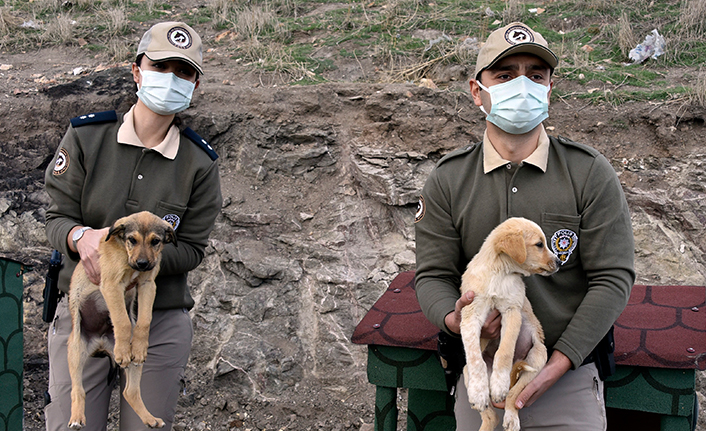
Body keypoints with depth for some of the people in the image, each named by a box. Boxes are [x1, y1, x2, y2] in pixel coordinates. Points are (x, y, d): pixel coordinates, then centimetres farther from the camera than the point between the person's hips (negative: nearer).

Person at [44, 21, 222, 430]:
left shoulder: (200, 164, -2)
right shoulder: (86, 136, -1)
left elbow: (192, 248, -4)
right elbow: (57, 217, -3)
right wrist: (81, 237, -26)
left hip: (160, 322, 0)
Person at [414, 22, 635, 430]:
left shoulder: (591, 174, -5)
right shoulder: (447, 180, 0)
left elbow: (613, 278, -8)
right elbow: (433, 274, 0)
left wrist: (556, 366, -15)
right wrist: (452, 319, -23)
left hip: (569, 377, -1)